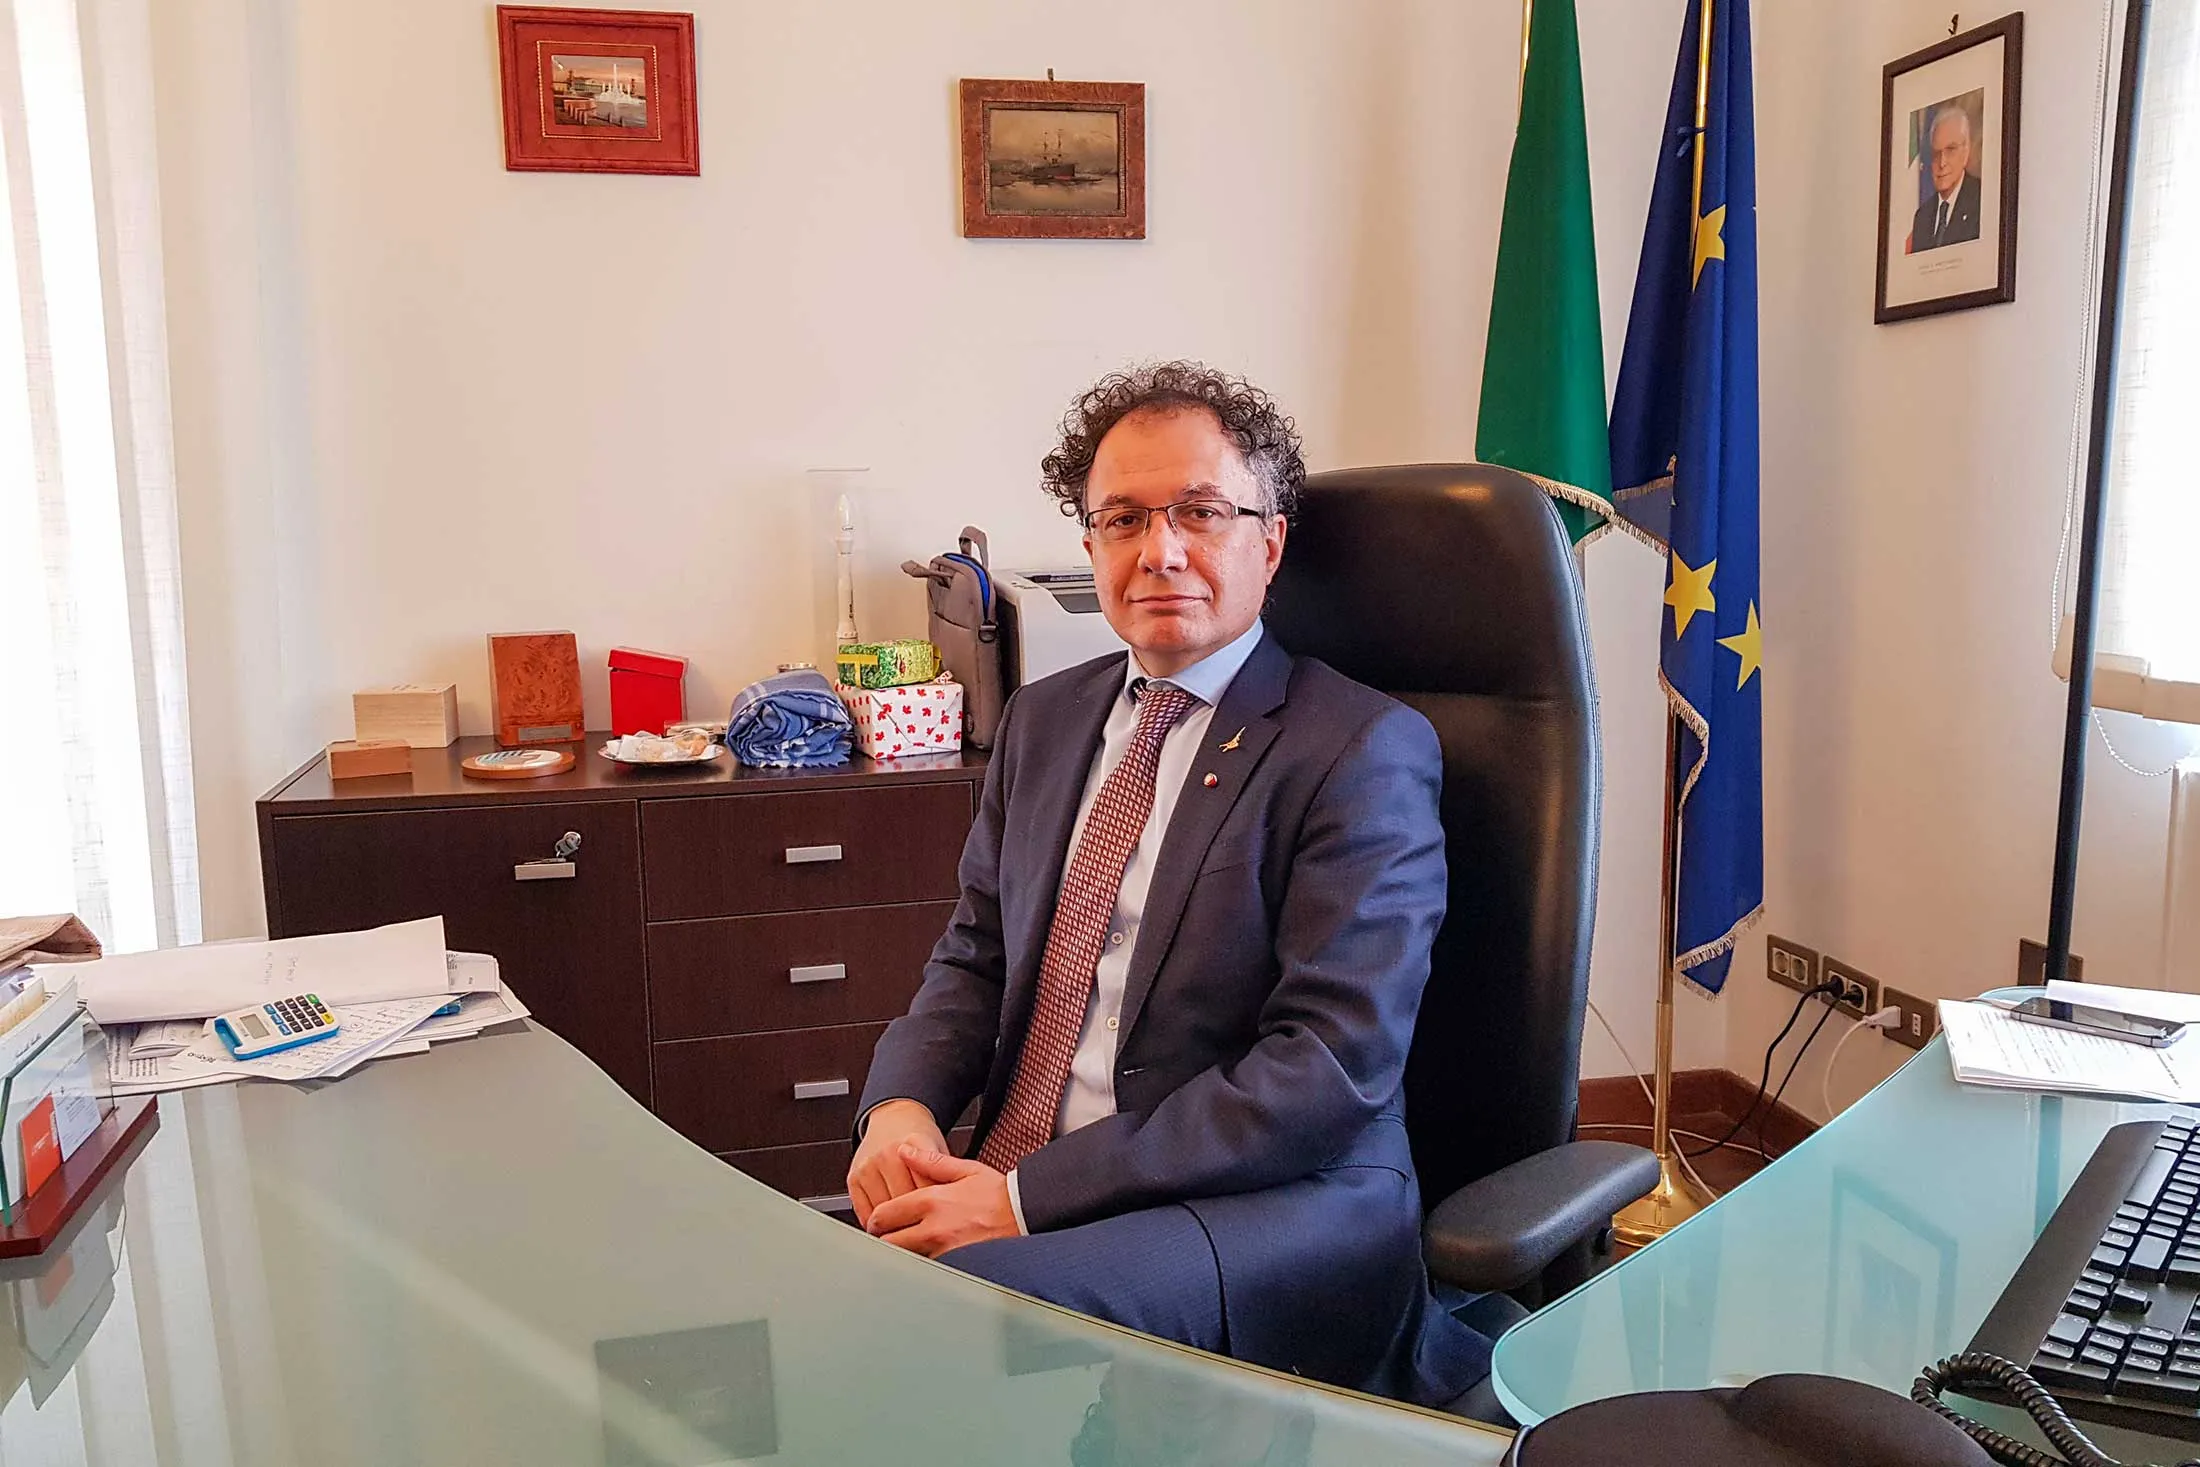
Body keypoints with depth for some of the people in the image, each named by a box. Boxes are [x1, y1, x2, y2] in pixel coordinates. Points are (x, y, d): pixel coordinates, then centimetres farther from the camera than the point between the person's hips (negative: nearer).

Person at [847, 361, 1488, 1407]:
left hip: (1272, 1212, -7)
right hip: (1007, 1192, 7)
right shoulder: (1043, 720, 15)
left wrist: (1028, 1196, -18)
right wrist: (901, 1105, -5)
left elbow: (1333, 1067, -15)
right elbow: (975, 958, 18)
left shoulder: (1364, 750, -7)